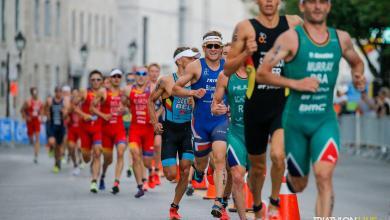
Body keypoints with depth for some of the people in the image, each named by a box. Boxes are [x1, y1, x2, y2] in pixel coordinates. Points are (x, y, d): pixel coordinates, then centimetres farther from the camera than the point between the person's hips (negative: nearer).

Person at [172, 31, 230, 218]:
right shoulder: (196, 66, -3)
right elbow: (175, 89, -1)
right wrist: (193, 92, -18)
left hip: (222, 120, 0)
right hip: (200, 121, 0)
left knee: (220, 158, -16)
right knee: (201, 159, 14)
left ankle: (219, 201, -20)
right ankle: (198, 172, 53)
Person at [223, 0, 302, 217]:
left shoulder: (293, 23, 2)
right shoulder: (246, 27, -3)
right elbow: (227, 70, -2)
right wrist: (246, 53, -19)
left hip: (284, 103, 0)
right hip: (256, 105, 0)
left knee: (278, 154, -24)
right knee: (258, 166, 13)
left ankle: (275, 202, 0)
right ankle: (257, 207, 39)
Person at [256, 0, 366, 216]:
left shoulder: (341, 39, 5)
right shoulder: (291, 38, -7)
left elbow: (356, 62, 26)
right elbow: (261, 74, -11)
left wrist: (358, 77, 4)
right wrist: (296, 83, -21)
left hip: (326, 120, 2)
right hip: (295, 120, -2)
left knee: (324, 176, -20)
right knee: (298, 186, 12)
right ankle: (290, 176, 50)